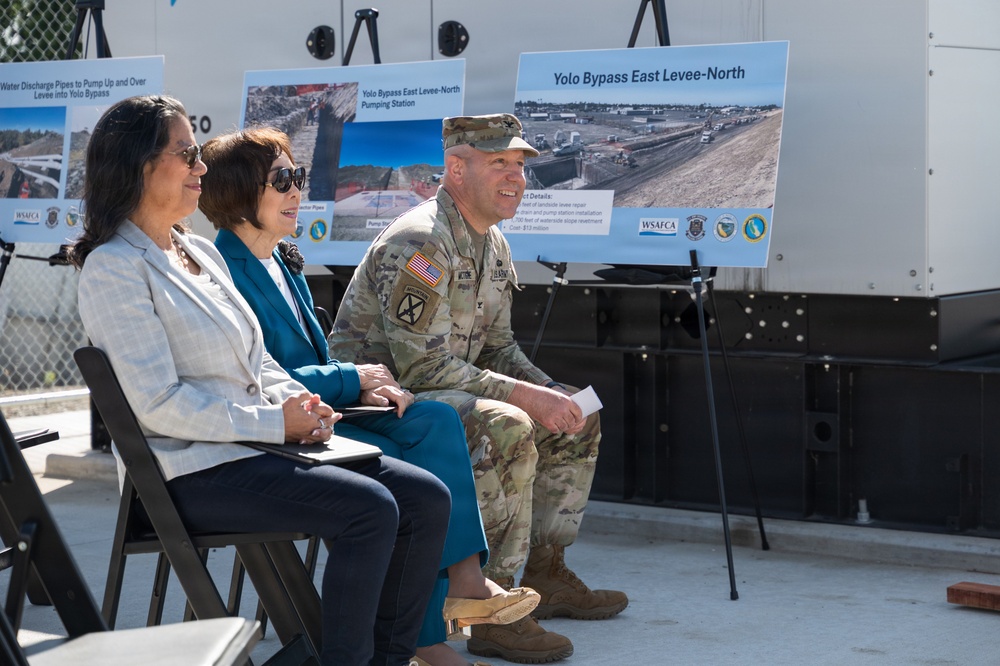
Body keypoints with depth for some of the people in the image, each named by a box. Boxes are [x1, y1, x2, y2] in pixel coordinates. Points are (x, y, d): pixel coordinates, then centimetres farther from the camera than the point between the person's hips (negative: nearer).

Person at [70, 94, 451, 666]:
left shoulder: (201, 252, 18)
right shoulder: (115, 268, -11)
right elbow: (160, 403, -18)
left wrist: (298, 403, -1)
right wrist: (275, 422, -17)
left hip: (256, 447, 9)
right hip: (194, 469, -9)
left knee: (427, 499, -3)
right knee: (369, 509, -26)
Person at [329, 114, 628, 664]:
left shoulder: (492, 245, 11)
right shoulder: (419, 242, -21)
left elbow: (496, 347, 17)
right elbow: (422, 366, -26)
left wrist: (551, 393, -2)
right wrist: (526, 396, -25)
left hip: (446, 391, 10)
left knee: (577, 420, 11)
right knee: (506, 431, -34)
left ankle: (544, 575, 16)